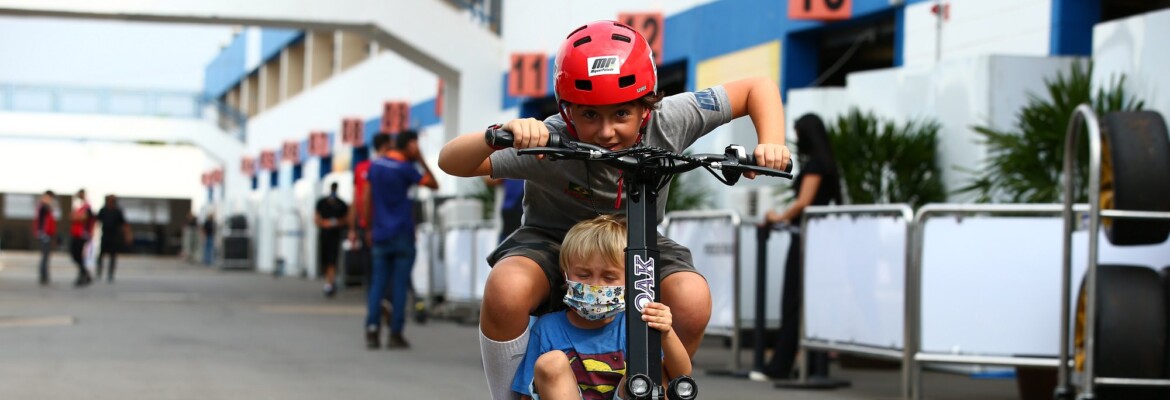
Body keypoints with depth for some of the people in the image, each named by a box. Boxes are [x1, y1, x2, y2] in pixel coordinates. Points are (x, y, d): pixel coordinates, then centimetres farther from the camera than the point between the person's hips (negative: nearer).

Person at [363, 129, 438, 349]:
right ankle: (395, 334, -2)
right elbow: (434, 184, -8)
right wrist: (420, 160, -9)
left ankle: (372, 330, -5)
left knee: (378, 283, 6)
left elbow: (368, 198, 11)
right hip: (402, 236, -5)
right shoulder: (405, 168, -11)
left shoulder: (375, 165, 7)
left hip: (380, 234, 5)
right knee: (400, 285, -1)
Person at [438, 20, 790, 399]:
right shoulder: (549, 143, -30)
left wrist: (771, 144, -30)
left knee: (693, 301, -31)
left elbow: (758, 87, -12)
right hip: (555, 240, -2)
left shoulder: (669, 122, -23)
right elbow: (450, 161, -36)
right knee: (506, 290, -36)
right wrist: (497, 135, -56)